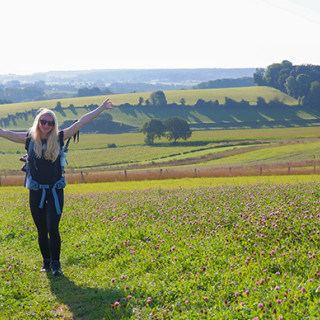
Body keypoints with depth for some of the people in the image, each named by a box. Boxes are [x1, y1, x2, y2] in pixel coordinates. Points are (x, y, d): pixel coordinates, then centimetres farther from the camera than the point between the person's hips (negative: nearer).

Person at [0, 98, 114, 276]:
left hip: (55, 191, -1)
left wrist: (102, 108, 1)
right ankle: (46, 262, 26)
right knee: (42, 231, 9)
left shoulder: (59, 138, -2)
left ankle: (56, 263, 8)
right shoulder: (29, 139, 0)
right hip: (36, 192, 1)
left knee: (53, 229, -9)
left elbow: (82, 121, 0)